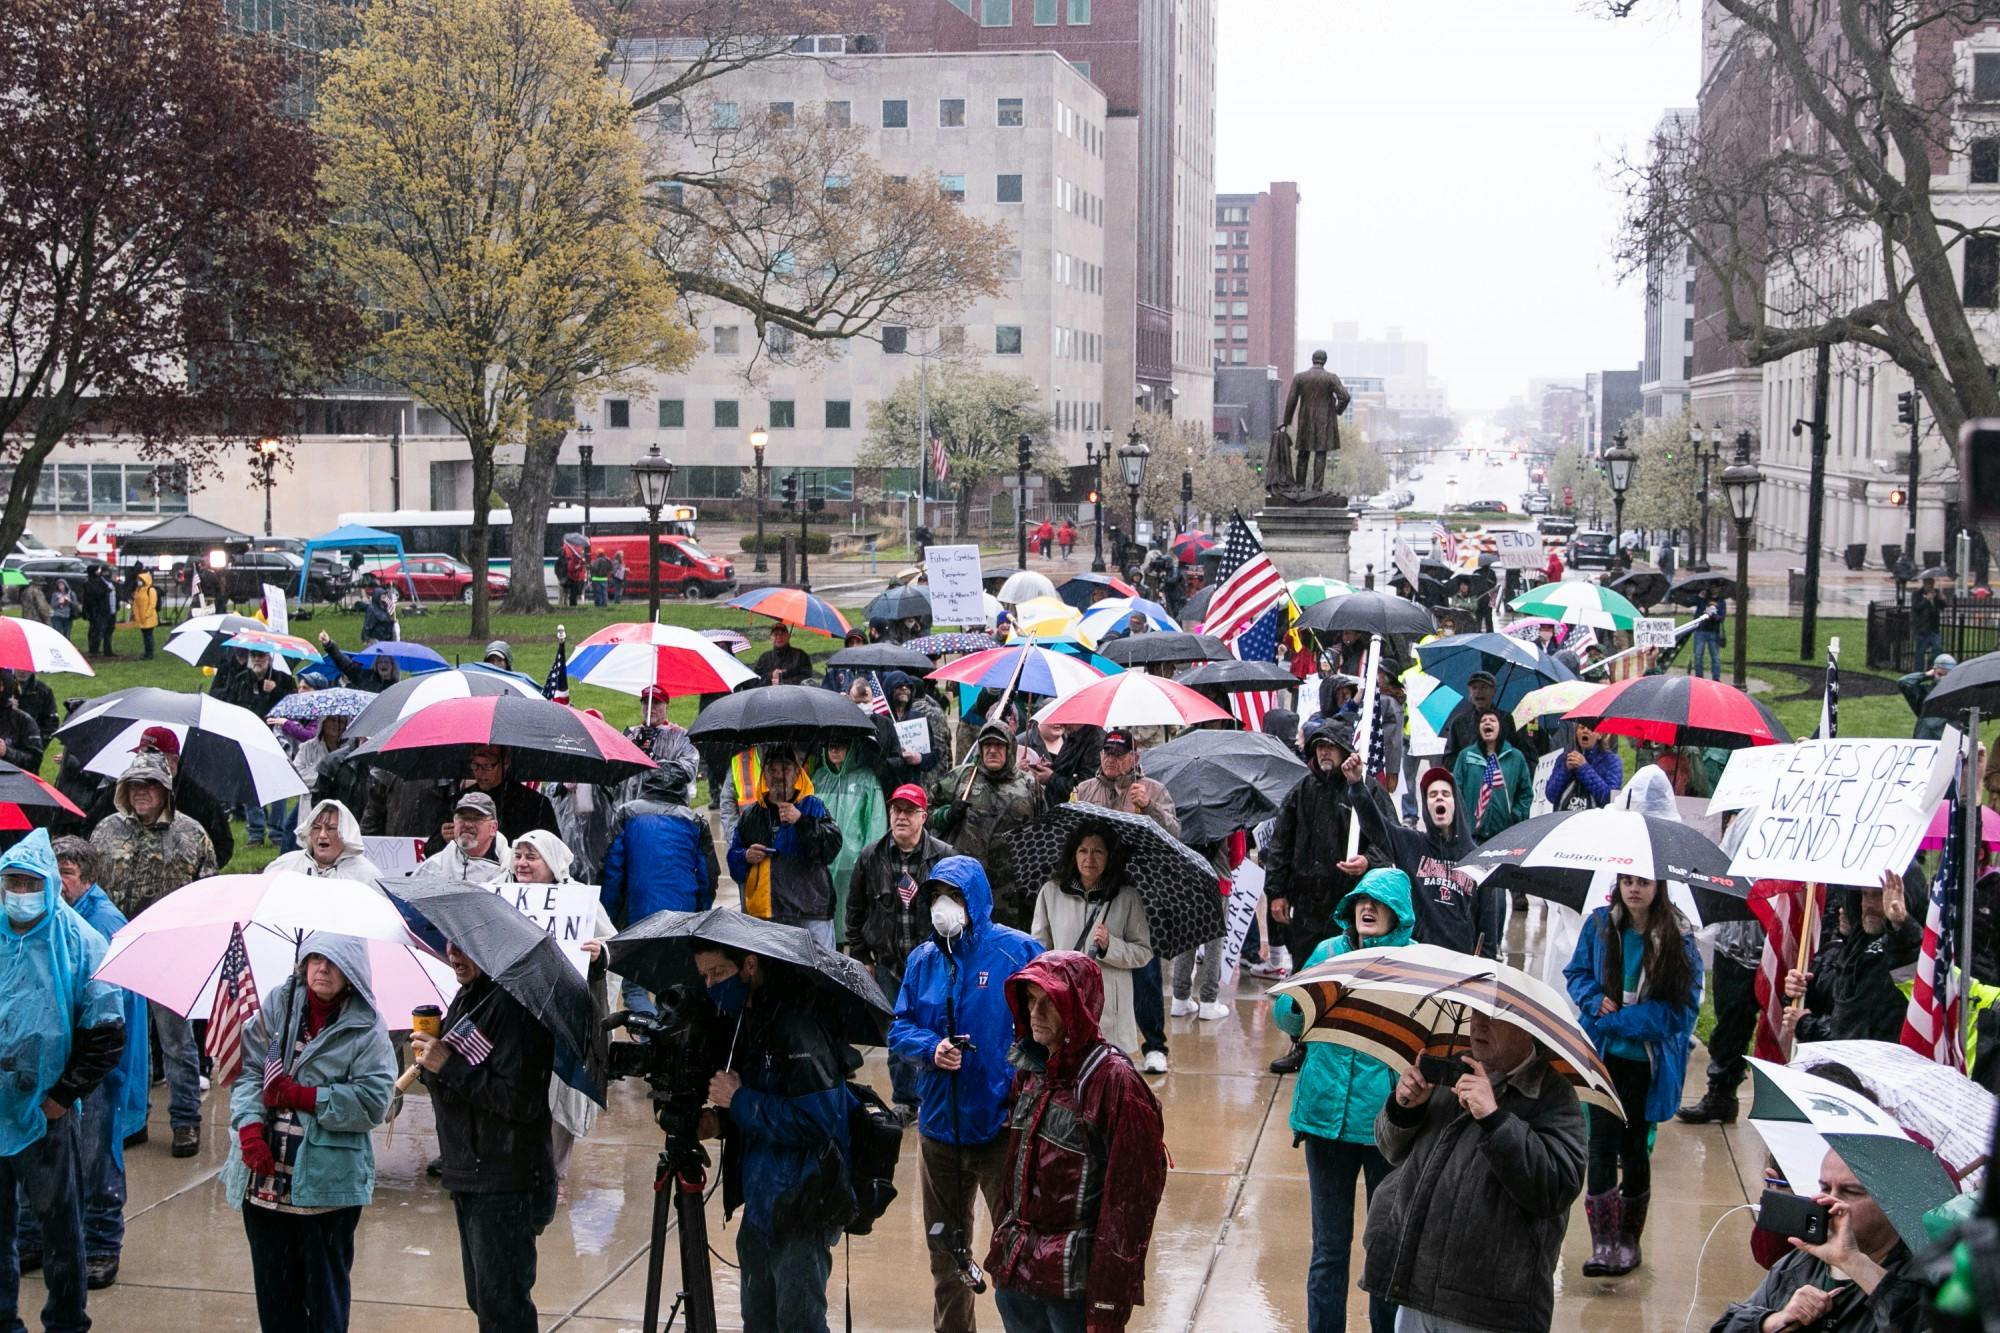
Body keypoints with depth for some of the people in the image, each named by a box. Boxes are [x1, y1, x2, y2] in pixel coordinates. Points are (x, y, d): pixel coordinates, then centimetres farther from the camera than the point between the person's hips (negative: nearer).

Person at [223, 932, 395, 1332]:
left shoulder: (367, 1028, -5)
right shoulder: (278, 1005, 4)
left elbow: (373, 1101, -13)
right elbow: (248, 1068, 1)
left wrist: (301, 1096, -16)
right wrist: (250, 1127, -15)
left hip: (328, 1183, -3)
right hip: (266, 1178, 3)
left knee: (325, 1291, 7)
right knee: (273, 1288, 14)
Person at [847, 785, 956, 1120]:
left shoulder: (944, 856, -6)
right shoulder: (871, 857, 2)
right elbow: (855, 910, 11)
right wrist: (861, 957, 9)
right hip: (888, 963, 3)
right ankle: (906, 1101, 22)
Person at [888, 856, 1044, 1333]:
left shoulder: (1017, 952, -9)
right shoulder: (923, 959, 5)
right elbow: (900, 1029, 8)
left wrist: (1023, 1090, -17)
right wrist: (931, 1048, -13)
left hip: (1001, 1126, -5)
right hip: (940, 1126, 5)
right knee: (945, 1245, 17)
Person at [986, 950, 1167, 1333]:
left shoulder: (1114, 1082, -16)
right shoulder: (1031, 1069, 6)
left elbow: (1129, 1202, -17)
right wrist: (1001, 1251, 15)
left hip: (1074, 1283, -7)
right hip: (1015, 1272, 7)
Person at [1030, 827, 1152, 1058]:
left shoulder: (1127, 897, 2)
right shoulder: (1051, 892, 6)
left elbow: (1144, 953, 4)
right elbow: (1039, 948, 12)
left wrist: (1110, 946, -12)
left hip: (1109, 1012, -1)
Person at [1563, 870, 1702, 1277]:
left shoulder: (1676, 937, -9)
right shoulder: (1600, 924, 0)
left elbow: (1682, 1004, -10)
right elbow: (1577, 973, 11)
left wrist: (1620, 1019, -16)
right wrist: (1595, 1001, -12)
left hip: (1647, 1059, -1)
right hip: (1603, 1054, 1)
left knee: (1634, 1144, 9)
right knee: (1602, 1141, -7)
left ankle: (1629, 1238, 25)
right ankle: (1602, 1243, -5)